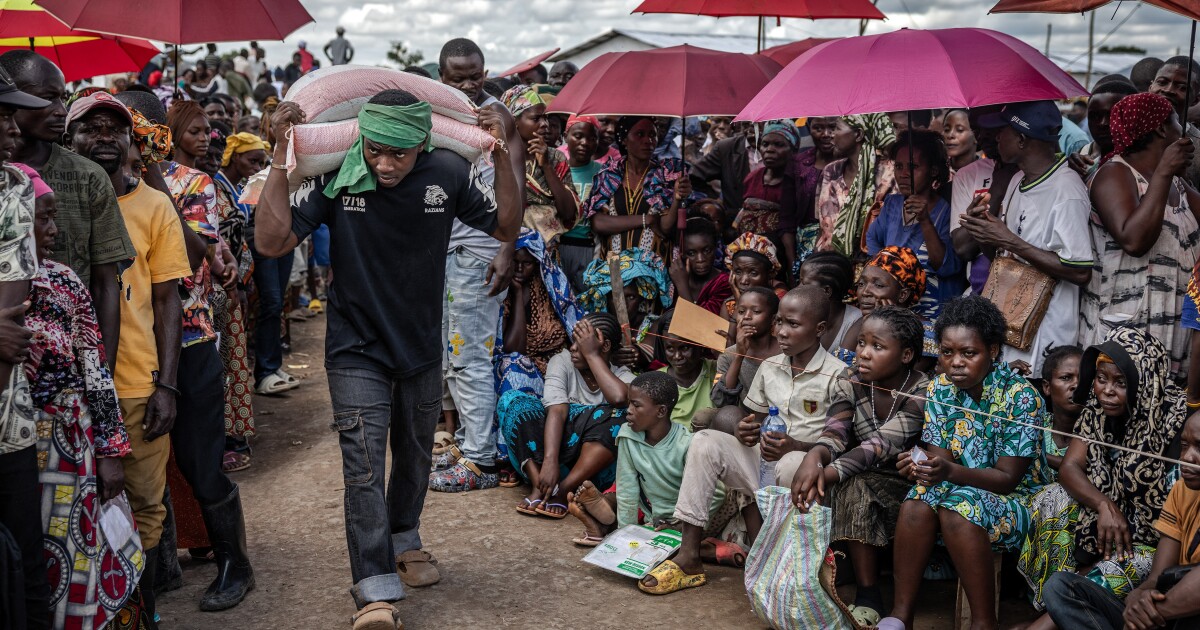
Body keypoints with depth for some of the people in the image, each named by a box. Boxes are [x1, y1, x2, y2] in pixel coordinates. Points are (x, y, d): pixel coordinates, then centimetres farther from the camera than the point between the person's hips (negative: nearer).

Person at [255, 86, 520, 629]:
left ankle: (403, 539, 47)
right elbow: (271, 242, -22)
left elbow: (506, 228, -3)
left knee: (415, 456, 21)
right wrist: (281, 155, -29)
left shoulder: (449, 174, -13)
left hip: (422, 348, 3)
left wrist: (503, 155, -17)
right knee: (364, 467, -10)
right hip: (356, 350, -3)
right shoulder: (335, 177, -19)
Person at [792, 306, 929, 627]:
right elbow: (836, 430, -20)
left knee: (852, 487, -31)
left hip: (903, 483, -5)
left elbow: (879, 446, -31)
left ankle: (868, 596, -21)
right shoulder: (852, 380, -5)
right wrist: (815, 457, -43)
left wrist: (828, 474, -44)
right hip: (862, 476, 5)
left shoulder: (922, 394, -20)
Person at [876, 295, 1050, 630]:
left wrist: (951, 471, -34)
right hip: (956, 489, 4)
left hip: (1014, 499, -4)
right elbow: (941, 457, -3)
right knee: (916, 503, -27)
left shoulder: (1021, 397, -17)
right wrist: (921, 466, -29)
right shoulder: (939, 389, -3)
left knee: (958, 509, -34)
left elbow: (1008, 478, -17)